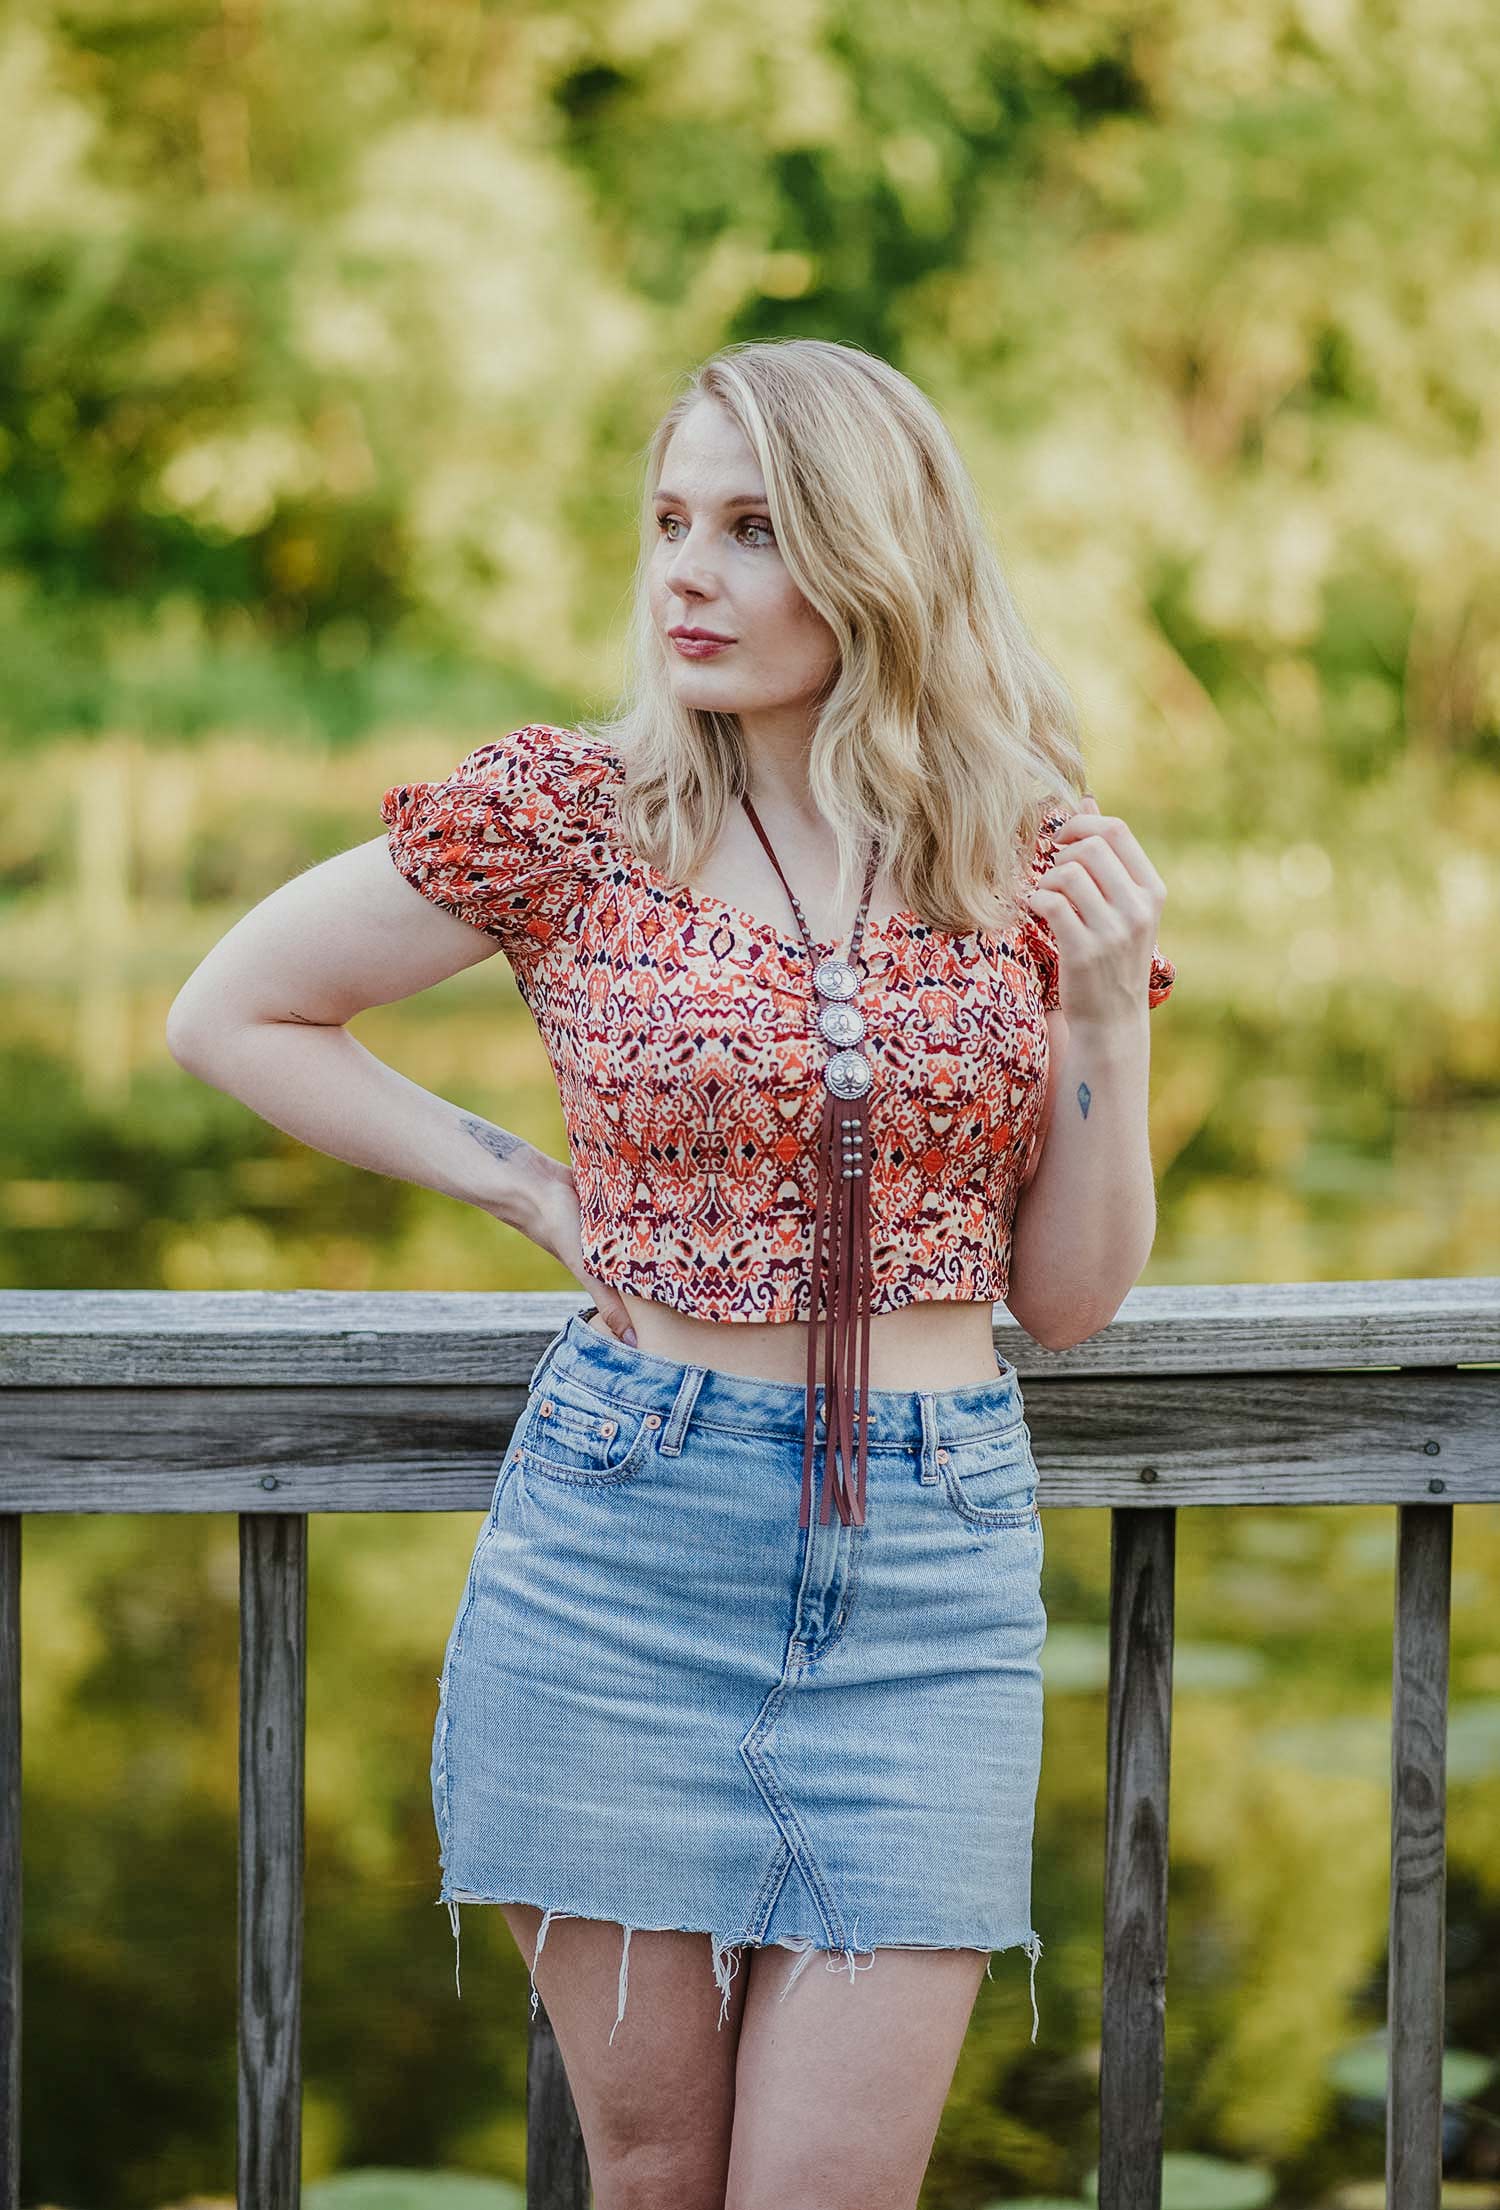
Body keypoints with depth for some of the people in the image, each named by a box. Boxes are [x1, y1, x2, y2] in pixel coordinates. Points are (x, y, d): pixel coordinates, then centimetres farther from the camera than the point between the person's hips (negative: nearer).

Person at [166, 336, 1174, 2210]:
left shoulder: (1053, 868, 4)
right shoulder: (569, 816, -2)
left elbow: (1068, 1300, 8)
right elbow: (232, 1015, 8)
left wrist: (1108, 1015, -6)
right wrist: (534, 1192, 3)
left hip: (932, 1575, 1)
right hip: (624, 1549, -1)